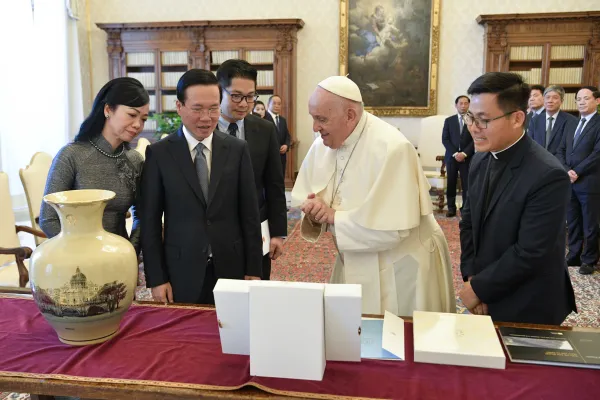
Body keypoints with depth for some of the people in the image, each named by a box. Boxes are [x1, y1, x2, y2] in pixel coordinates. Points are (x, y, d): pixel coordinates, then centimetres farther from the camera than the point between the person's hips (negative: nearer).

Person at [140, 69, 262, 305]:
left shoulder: (237, 150, 0)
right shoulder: (159, 153, -4)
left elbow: (249, 213, 1)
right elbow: (150, 220, -2)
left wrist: (253, 270, 1)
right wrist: (156, 278, -4)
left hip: (230, 269, 1)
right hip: (181, 274, -1)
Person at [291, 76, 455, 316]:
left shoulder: (392, 148, -25)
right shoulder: (321, 146, -4)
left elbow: (391, 229, -28)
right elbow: (308, 202, 4)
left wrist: (334, 216, -21)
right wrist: (314, 213, -19)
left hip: (401, 270, -6)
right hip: (354, 266, 6)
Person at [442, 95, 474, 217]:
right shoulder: (449, 120, 8)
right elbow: (445, 139, 2)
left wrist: (464, 153, -13)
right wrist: (455, 153, -10)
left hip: (467, 158, -2)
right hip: (451, 157, 2)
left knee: (467, 185, -2)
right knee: (451, 184, 4)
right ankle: (451, 208, 12)